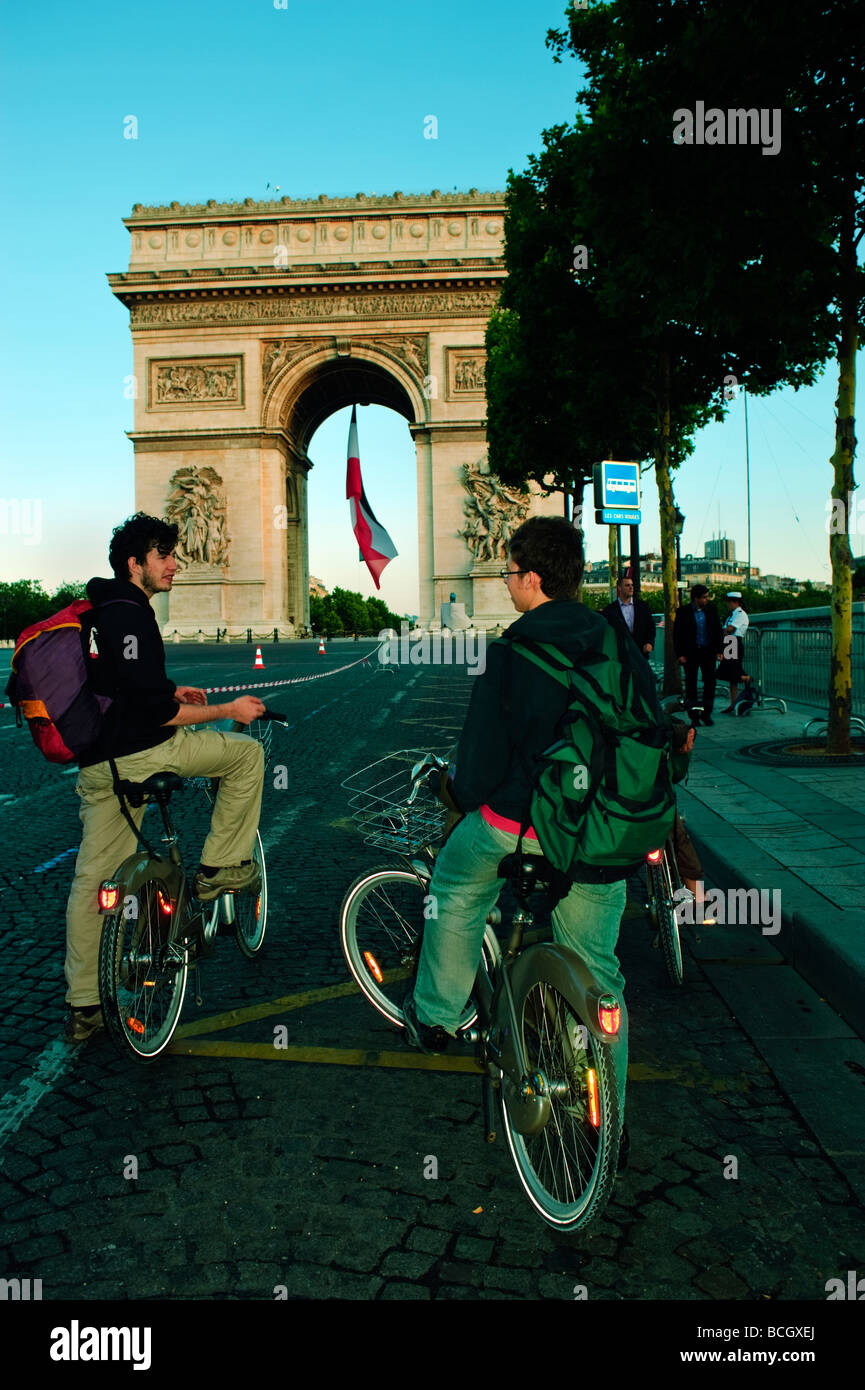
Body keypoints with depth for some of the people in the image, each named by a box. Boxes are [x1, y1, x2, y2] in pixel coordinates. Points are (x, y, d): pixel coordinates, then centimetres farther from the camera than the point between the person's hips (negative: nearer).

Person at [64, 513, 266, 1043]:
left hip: (95, 764, 10)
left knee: (93, 879, 13)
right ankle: (219, 868, 10)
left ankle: (83, 1007, 22)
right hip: (138, 754, -10)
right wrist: (227, 710, -12)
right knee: (247, 752, 7)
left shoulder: (96, 611, 16)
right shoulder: (129, 615, -15)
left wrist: (171, 692, 24)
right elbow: (153, 710, -21)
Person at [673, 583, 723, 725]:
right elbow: (677, 634, -2)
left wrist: (718, 650, 6)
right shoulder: (683, 611, -4)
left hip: (708, 651, 2)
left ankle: (707, 713, 9)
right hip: (690, 653, -2)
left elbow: (717, 630, 11)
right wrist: (680, 654, -7)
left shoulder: (711, 609, 4)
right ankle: (693, 715, 13)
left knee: (710, 682, -1)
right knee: (691, 683, 4)